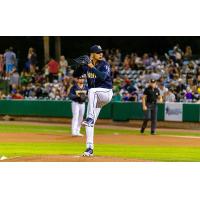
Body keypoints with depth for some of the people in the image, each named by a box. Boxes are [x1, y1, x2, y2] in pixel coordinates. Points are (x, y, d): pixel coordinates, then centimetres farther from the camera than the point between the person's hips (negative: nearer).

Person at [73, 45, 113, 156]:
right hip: (94, 97, 6)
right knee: (89, 123, 0)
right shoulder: (87, 65, 3)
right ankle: (89, 148, 5)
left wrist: (92, 68, -35)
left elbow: (103, 76, -29)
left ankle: (90, 118, -39)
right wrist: (81, 65, -15)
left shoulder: (104, 65, -12)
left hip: (106, 93, -6)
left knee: (92, 91, -39)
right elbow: (76, 74, 2)